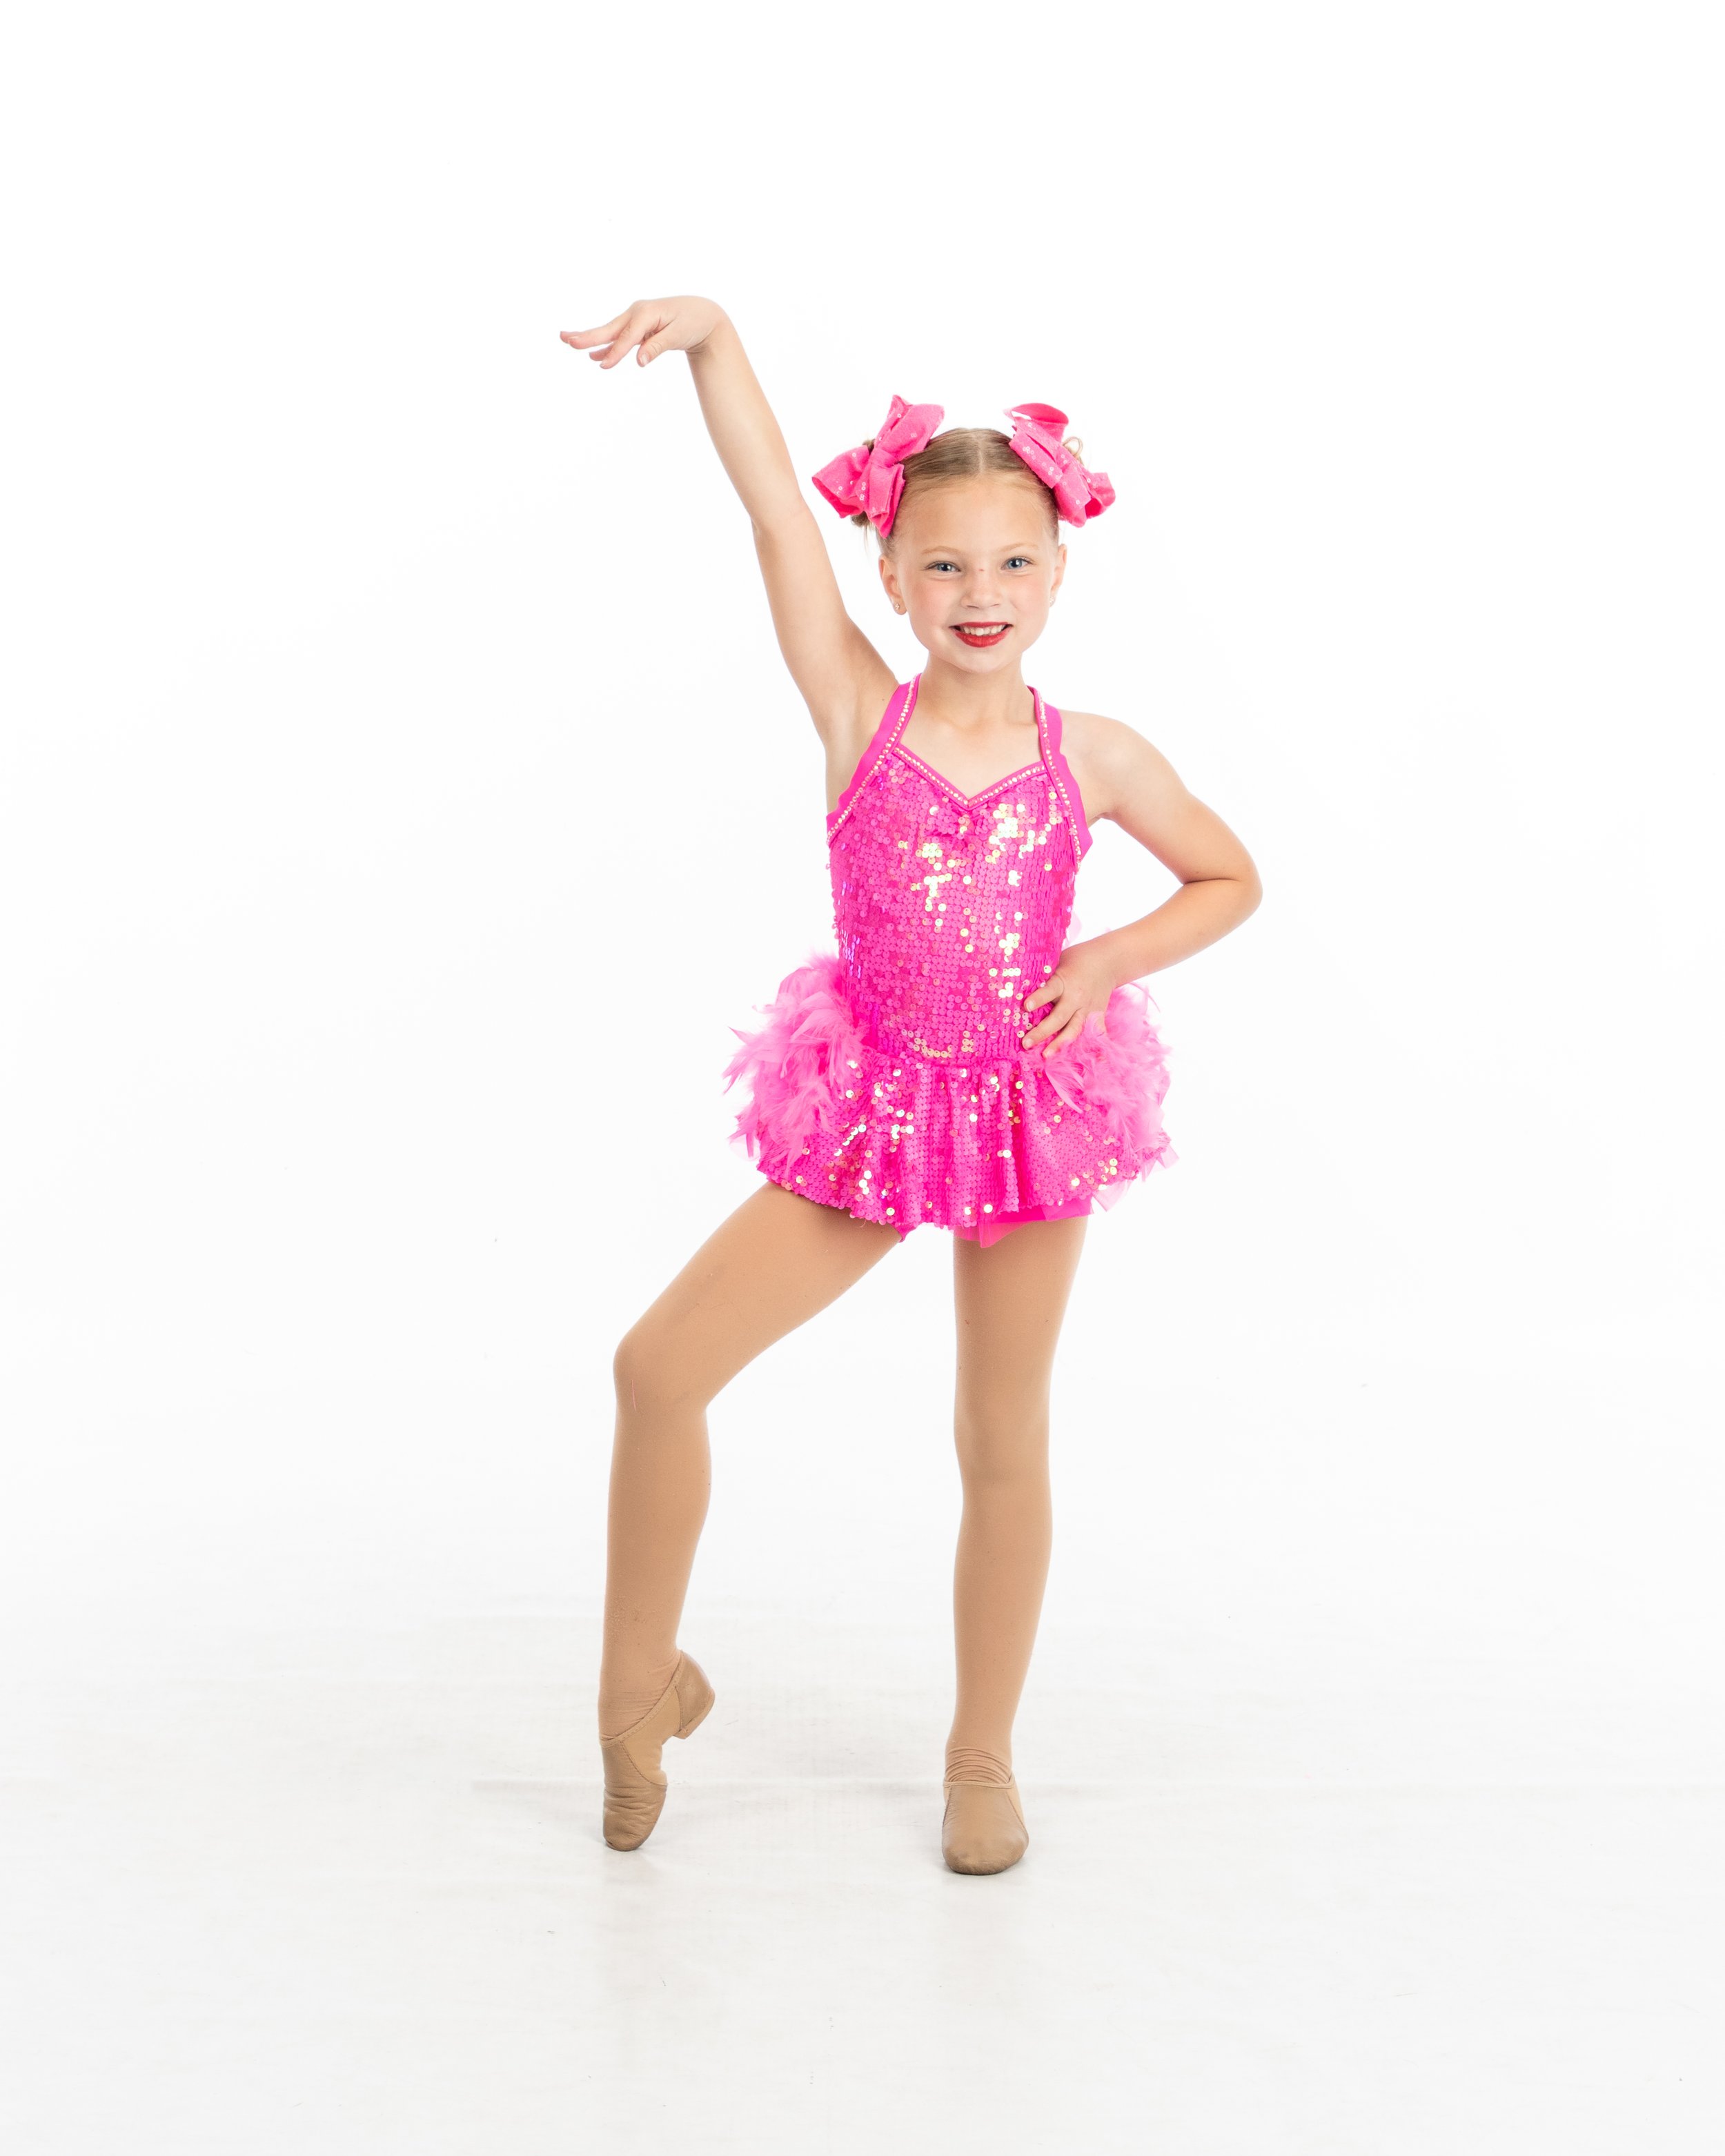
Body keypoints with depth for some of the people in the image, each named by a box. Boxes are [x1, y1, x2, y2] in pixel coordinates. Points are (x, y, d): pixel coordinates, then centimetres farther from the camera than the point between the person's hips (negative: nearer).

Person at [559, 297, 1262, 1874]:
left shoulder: (1093, 756, -5)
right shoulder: (858, 712, -8)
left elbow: (1230, 881, 9)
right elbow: (776, 508, -17)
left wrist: (1110, 959, -8)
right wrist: (710, 334, -28)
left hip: (1032, 1108, 1)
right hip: (870, 1108, 0)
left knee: (1003, 1443, 11)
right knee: (661, 1364, -11)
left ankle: (983, 1757, 31)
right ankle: (640, 1683, 12)